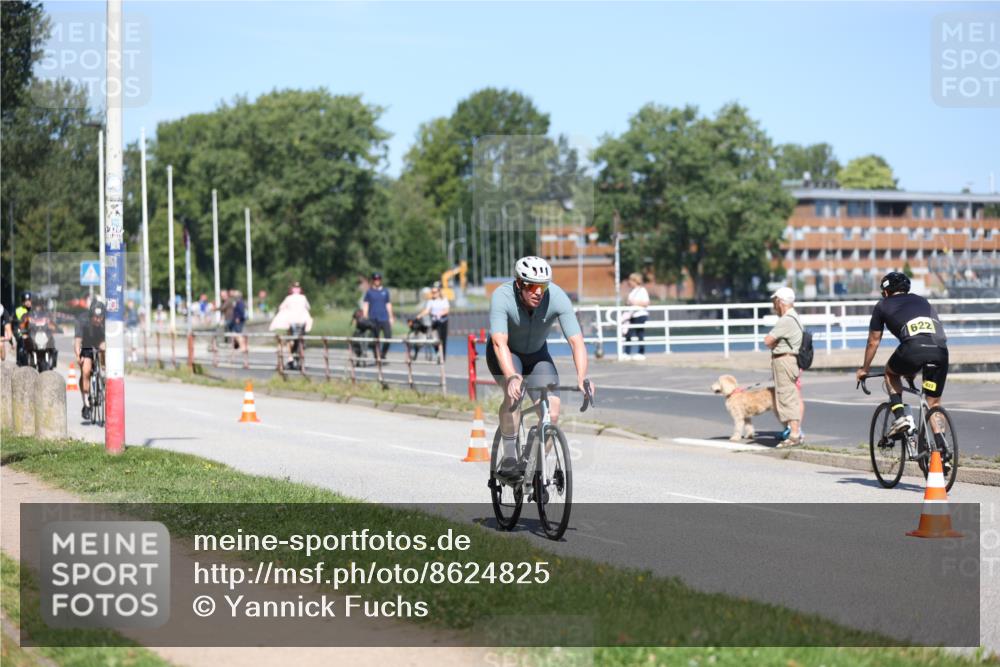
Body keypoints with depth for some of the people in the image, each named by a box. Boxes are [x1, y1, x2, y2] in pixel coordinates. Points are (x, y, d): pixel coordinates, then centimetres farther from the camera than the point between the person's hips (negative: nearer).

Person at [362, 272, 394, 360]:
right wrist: (365, 318, -4)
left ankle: (383, 354, 11)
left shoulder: (385, 291, 11)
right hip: (374, 319, -2)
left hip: (385, 319, 2)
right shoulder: (369, 292, 4)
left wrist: (391, 317, 14)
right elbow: (365, 305, 3)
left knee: (388, 337, -8)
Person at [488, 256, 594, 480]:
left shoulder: (557, 297, -28)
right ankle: (509, 456, -21)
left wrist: (582, 378, -48)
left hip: (537, 354, 2)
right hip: (505, 354, -2)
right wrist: (512, 377, -58)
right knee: (514, 391, -32)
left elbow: (576, 341, -33)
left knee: (552, 409, -16)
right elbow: (500, 342, -43)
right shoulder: (502, 297, -32)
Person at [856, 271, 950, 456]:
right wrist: (914, 368, 58)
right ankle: (941, 447, 7)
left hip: (913, 348, -3)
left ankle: (900, 416, 12)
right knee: (934, 403, 16)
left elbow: (873, 342, 33)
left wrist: (864, 369, 48)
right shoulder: (922, 301, 37)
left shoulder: (883, 306, 26)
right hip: (940, 350, 3)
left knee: (891, 372, 29)